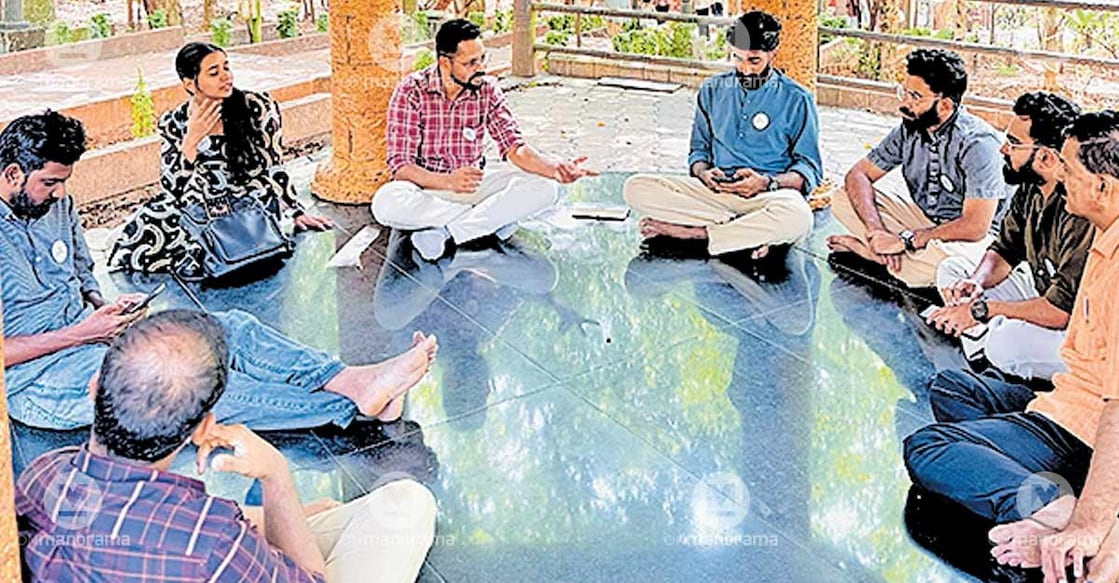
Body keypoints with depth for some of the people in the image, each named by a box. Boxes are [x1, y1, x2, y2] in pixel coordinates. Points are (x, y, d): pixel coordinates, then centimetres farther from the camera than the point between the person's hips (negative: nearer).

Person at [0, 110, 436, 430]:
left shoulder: (56, 205, 11)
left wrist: (106, 309, 1)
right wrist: (80, 334, -18)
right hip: (38, 377, -8)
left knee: (230, 328, -12)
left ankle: (350, 382, -28)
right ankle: (350, 406, -38)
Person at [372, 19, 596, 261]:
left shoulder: (487, 90, -4)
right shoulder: (411, 92, -15)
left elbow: (514, 147, -8)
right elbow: (400, 165, -20)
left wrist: (556, 169, -29)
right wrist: (448, 182, -39)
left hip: (473, 183, 3)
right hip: (426, 187, -3)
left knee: (542, 188, -18)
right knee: (385, 203, -37)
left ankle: (445, 232, -23)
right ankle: (494, 216, -20)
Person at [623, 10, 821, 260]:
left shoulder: (796, 100, 2)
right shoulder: (713, 90, 13)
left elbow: (810, 169, 2)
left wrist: (767, 183, -18)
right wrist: (703, 172, -6)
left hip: (768, 195, -3)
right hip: (714, 192, 4)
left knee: (797, 218, -41)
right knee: (636, 188, -20)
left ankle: (690, 232, -24)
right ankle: (751, 231, -23)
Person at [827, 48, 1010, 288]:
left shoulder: (977, 144, -25)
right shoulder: (909, 129, -6)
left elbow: (975, 226, -29)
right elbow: (859, 174, -4)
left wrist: (904, 240, -29)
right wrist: (875, 230, -23)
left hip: (967, 237, -5)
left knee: (943, 262, -41)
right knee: (843, 200, -8)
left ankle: (862, 247, -14)